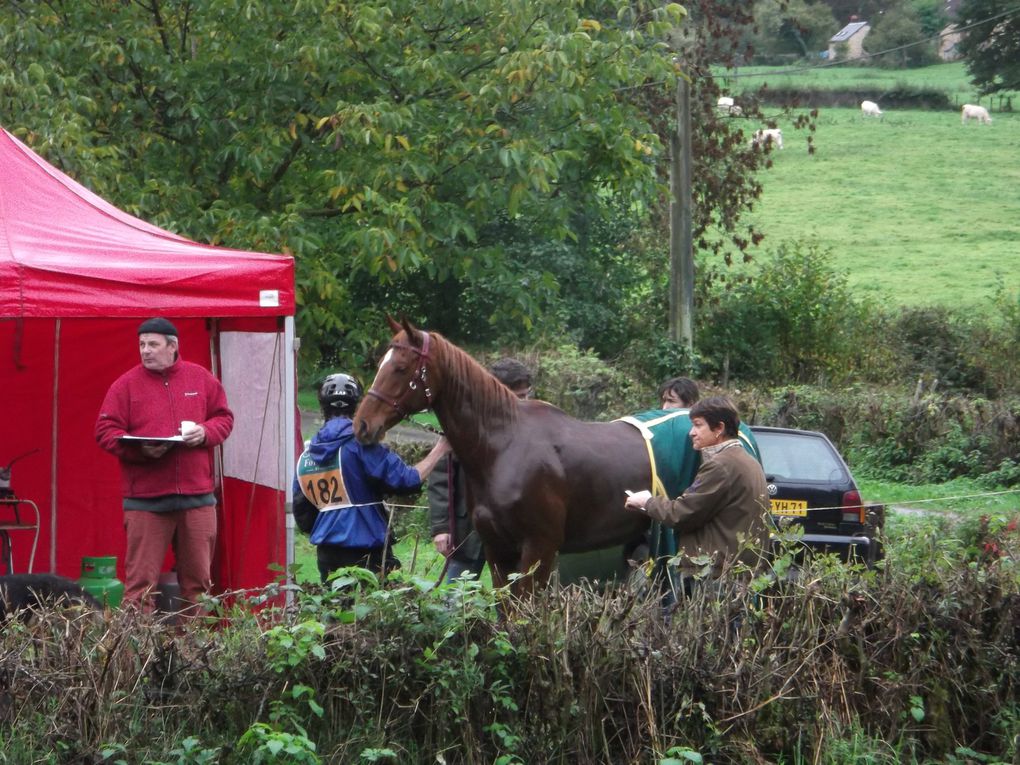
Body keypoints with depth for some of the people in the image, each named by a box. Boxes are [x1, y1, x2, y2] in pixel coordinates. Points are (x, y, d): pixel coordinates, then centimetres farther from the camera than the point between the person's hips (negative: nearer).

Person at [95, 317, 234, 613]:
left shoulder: (201, 378, 9)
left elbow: (224, 418, 14)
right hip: (144, 497, -3)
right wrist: (139, 449, -17)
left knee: (198, 577, 8)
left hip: (197, 494, 3)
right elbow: (105, 431, -1)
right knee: (141, 579, -5)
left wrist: (205, 432, -7)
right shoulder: (126, 384, 2)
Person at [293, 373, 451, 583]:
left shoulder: (305, 457, 9)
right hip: (367, 555, -6)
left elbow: (302, 519, 13)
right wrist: (439, 450, -2)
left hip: (327, 557, 6)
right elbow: (407, 480, -14)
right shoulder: (360, 445, -10)